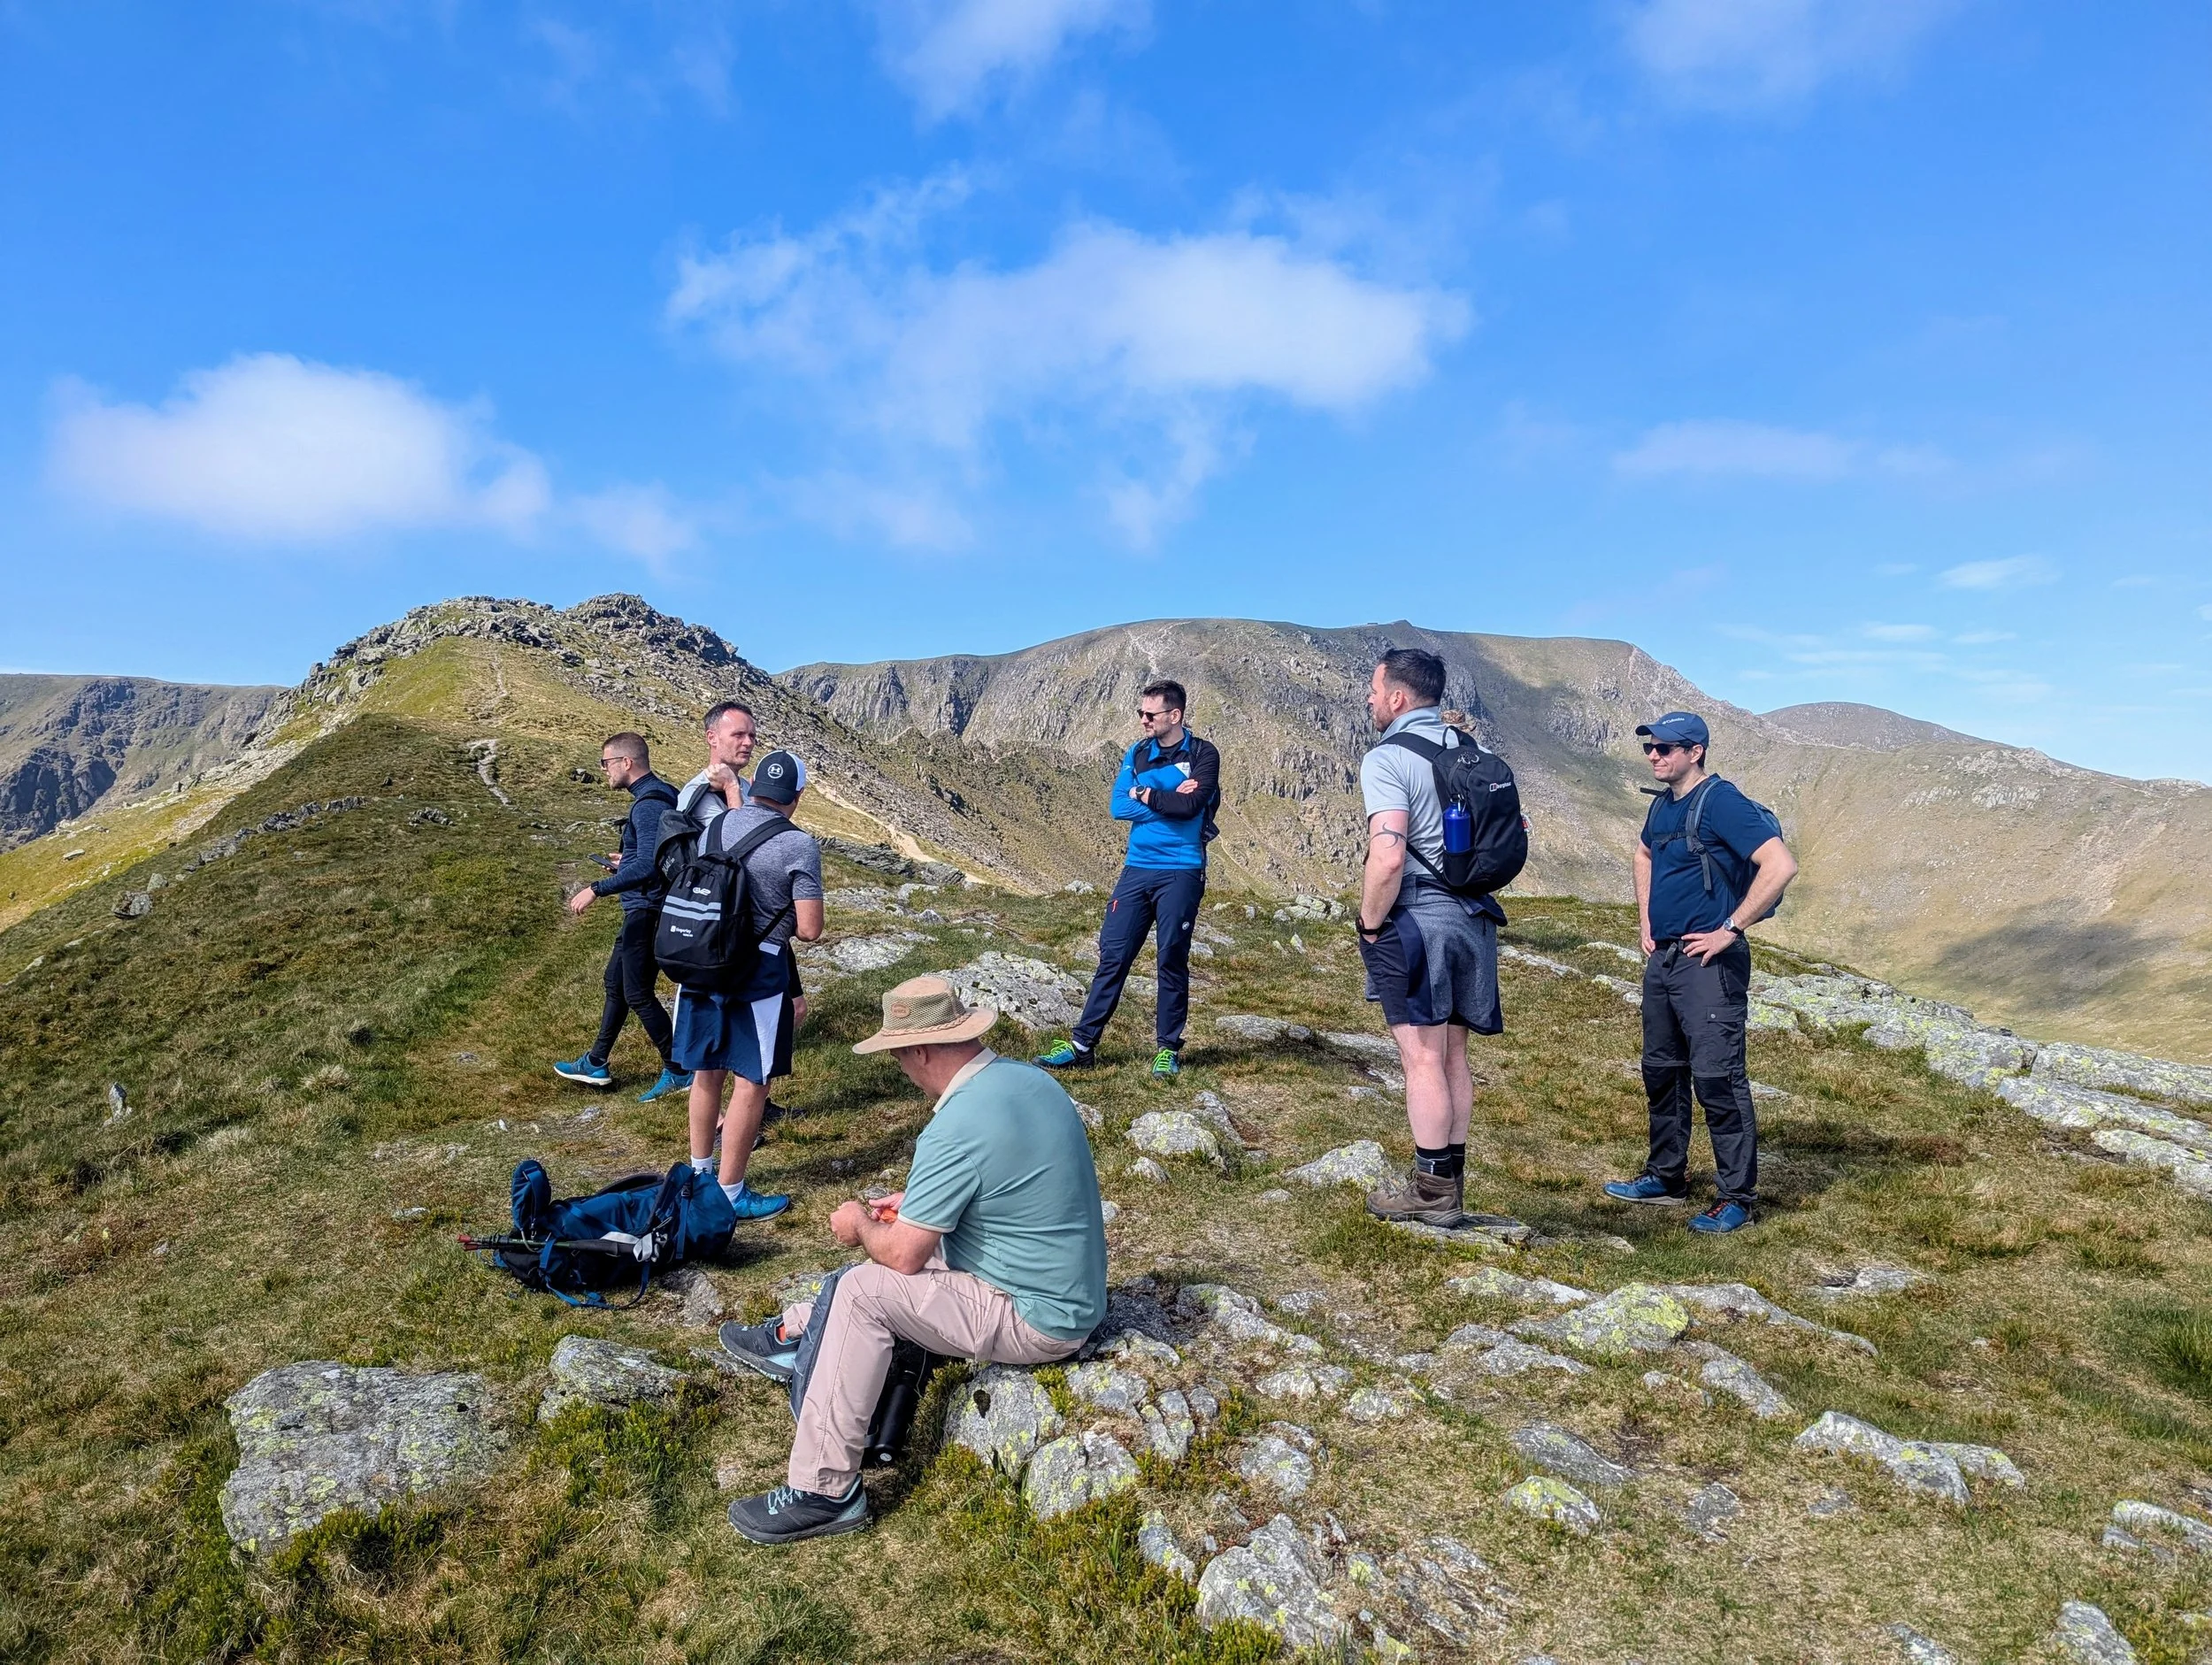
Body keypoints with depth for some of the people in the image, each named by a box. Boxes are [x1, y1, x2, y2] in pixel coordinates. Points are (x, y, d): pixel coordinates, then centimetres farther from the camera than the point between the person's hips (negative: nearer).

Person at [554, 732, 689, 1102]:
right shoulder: (664, 795, 9)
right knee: (616, 981, 19)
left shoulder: (648, 805, -22)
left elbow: (649, 867, -30)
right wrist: (628, 863, 23)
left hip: (647, 912, -11)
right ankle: (596, 1064, 31)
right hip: (643, 910, 11)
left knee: (638, 994, 0)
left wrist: (596, 889, -27)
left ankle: (677, 1071, 10)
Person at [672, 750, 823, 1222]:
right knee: (750, 1083, 6)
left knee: (707, 1072, 20)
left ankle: (699, 1172, 37)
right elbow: (809, 930, -15)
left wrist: (730, 789, 40)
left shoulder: (715, 824, 0)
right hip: (758, 971, -6)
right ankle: (730, 1193, 14)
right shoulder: (799, 846, -16)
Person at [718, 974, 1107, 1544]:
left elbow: (902, 1255, -20)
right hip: (1072, 1292, 10)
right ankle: (792, 1337, 39)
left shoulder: (955, 1129, -28)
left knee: (865, 1291, -12)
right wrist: (914, 1205, 16)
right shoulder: (1024, 1075, 0)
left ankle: (825, 1492, -4)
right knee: (880, 1250, 20)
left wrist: (860, 1226, 0)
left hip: (1037, 1322, -9)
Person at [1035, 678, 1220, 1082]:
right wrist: (1169, 800, -11)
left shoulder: (1203, 755, -3)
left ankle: (1169, 1049, 14)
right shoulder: (1137, 754, 9)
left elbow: (1189, 806, -18)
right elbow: (1119, 807, -2)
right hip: (1137, 869, 4)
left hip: (1181, 872, -4)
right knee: (1112, 955, 3)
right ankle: (1082, 1044, 8)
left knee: (1172, 960, 2)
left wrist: (1144, 795, -6)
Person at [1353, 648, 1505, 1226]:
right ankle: (1450, 1179, 25)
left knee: (1422, 1058, 1)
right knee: (1453, 1057, 15)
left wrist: (1369, 924, -11)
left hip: (1417, 918, -8)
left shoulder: (1387, 759, -13)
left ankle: (1432, 1193, 10)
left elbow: (1388, 857, -24)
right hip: (1473, 917, 8)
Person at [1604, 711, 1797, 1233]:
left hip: (1708, 961, -9)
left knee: (1717, 1077, -5)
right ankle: (1666, 1176, 29)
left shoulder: (1721, 803, -14)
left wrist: (1730, 929, -20)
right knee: (1661, 1071, 16)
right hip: (1662, 957, 9)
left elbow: (1782, 865, -24)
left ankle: (1736, 1198, 5)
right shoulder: (1663, 805, 11)